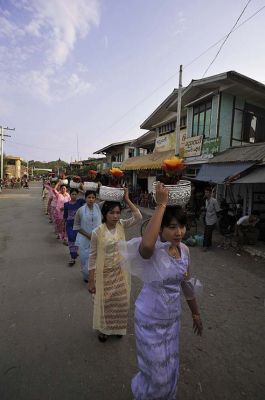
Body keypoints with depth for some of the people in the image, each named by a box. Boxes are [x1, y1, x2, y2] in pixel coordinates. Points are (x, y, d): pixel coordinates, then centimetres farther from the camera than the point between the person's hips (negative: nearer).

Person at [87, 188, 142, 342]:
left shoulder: (122, 225, -10)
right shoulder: (97, 232, -17)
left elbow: (138, 217, -25)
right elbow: (93, 257, -10)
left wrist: (127, 199, -25)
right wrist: (91, 281, -6)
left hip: (121, 272, 3)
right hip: (104, 273, -3)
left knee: (121, 301, 18)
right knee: (105, 302, 16)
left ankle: (118, 327, 47)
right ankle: (103, 329, 45)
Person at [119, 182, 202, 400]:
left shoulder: (184, 250, -7)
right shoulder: (153, 250, -27)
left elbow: (187, 283, 6)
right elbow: (146, 245, -54)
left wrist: (196, 313, 16)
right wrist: (161, 205, -47)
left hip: (173, 317, 6)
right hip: (151, 319, -5)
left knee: (170, 369, 26)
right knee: (157, 372, 16)